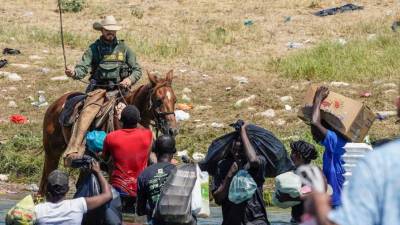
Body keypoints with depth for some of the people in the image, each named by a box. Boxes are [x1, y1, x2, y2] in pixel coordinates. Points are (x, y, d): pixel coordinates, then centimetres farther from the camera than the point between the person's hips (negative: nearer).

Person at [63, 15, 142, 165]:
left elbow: (137, 70, 14)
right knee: (86, 114, -27)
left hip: (120, 89, 2)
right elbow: (82, 68, -1)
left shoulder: (124, 48, 14)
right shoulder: (94, 49, 11)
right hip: (99, 89, -2)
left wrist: (130, 79, -9)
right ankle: (73, 151, -40)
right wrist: (73, 73, -24)